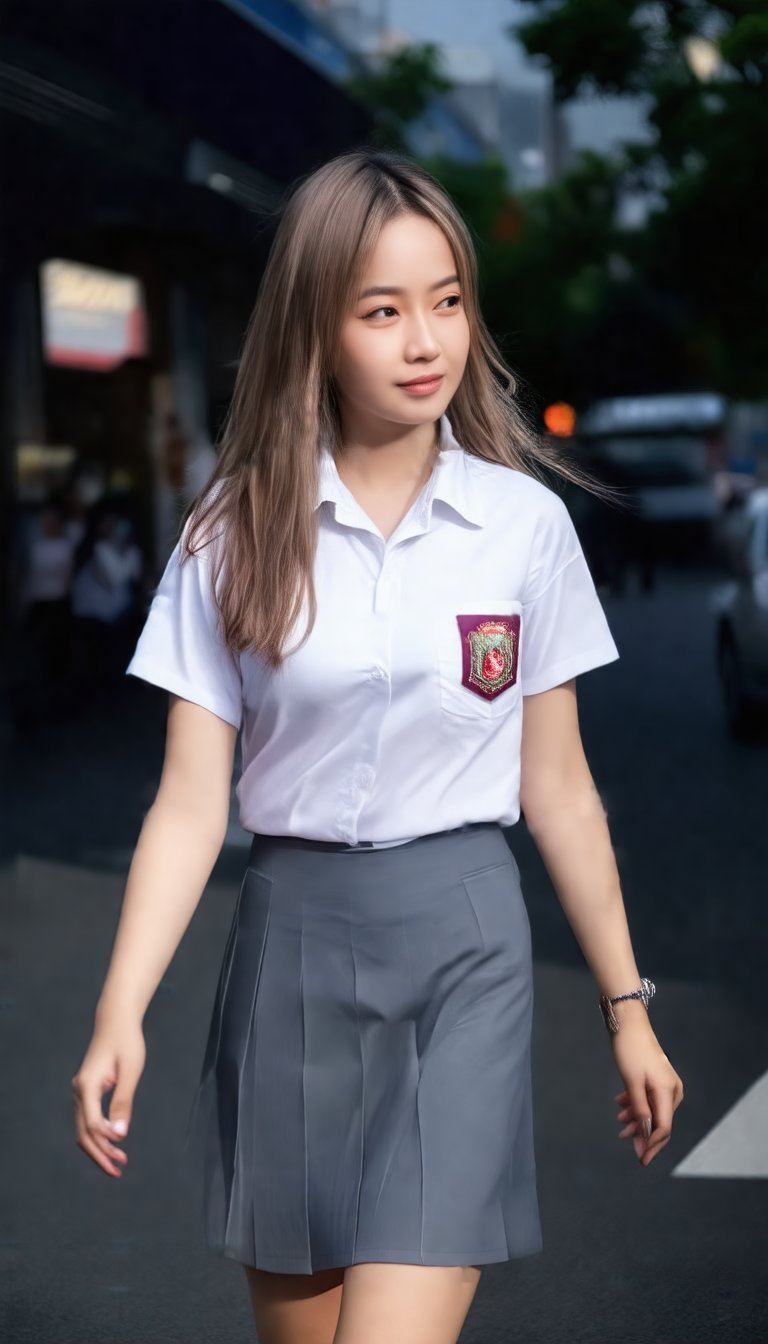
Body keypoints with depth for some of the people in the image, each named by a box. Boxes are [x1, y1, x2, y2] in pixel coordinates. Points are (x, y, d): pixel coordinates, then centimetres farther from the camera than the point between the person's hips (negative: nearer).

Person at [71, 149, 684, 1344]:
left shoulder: (525, 524, -1)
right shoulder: (236, 536, -2)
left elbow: (558, 790, 6)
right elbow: (191, 803, -4)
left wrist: (628, 1007, 9)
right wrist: (119, 1016, -15)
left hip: (464, 945, -1)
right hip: (292, 943, 1)